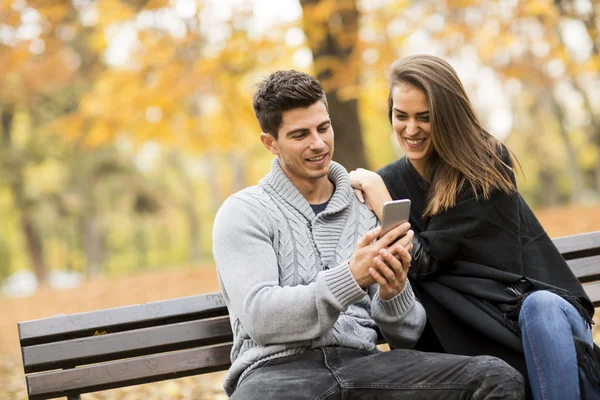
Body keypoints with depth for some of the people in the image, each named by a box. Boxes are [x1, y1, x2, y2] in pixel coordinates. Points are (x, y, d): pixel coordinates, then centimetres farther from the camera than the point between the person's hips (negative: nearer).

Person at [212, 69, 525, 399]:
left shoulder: (367, 210, 16)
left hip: (360, 361, 3)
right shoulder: (243, 212, 7)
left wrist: (393, 293, -9)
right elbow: (259, 317, -9)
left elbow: (407, 335, 15)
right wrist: (350, 278, -20)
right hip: (278, 369, -3)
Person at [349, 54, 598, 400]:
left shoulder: (488, 165, -5)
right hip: (474, 336, 2)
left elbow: (425, 259, -11)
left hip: (544, 306, -2)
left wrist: (375, 191, -7)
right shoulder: (390, 182, 7)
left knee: (540, 307, -37)